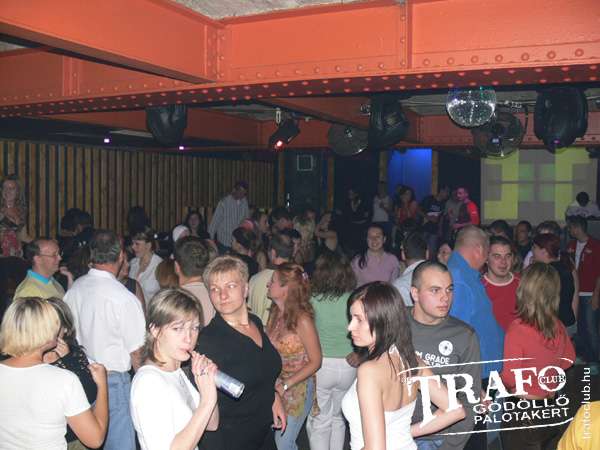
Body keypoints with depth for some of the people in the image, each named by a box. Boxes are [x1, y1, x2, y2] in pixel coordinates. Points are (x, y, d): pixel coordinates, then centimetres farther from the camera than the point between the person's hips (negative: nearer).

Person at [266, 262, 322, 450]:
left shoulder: (302, 320, -21)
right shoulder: (275, 312, 0)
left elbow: (315, 362, -14)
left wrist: (285, 385, -16)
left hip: (297, 388, -6)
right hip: (275, 385, 6)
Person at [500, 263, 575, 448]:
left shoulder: (516, 330, -26)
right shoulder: (559, 327, -7)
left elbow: (510, 379, -24)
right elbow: (569, 359, 12)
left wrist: (496, 379, -4)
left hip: (522, 407, -6)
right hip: (549, 404, 6)